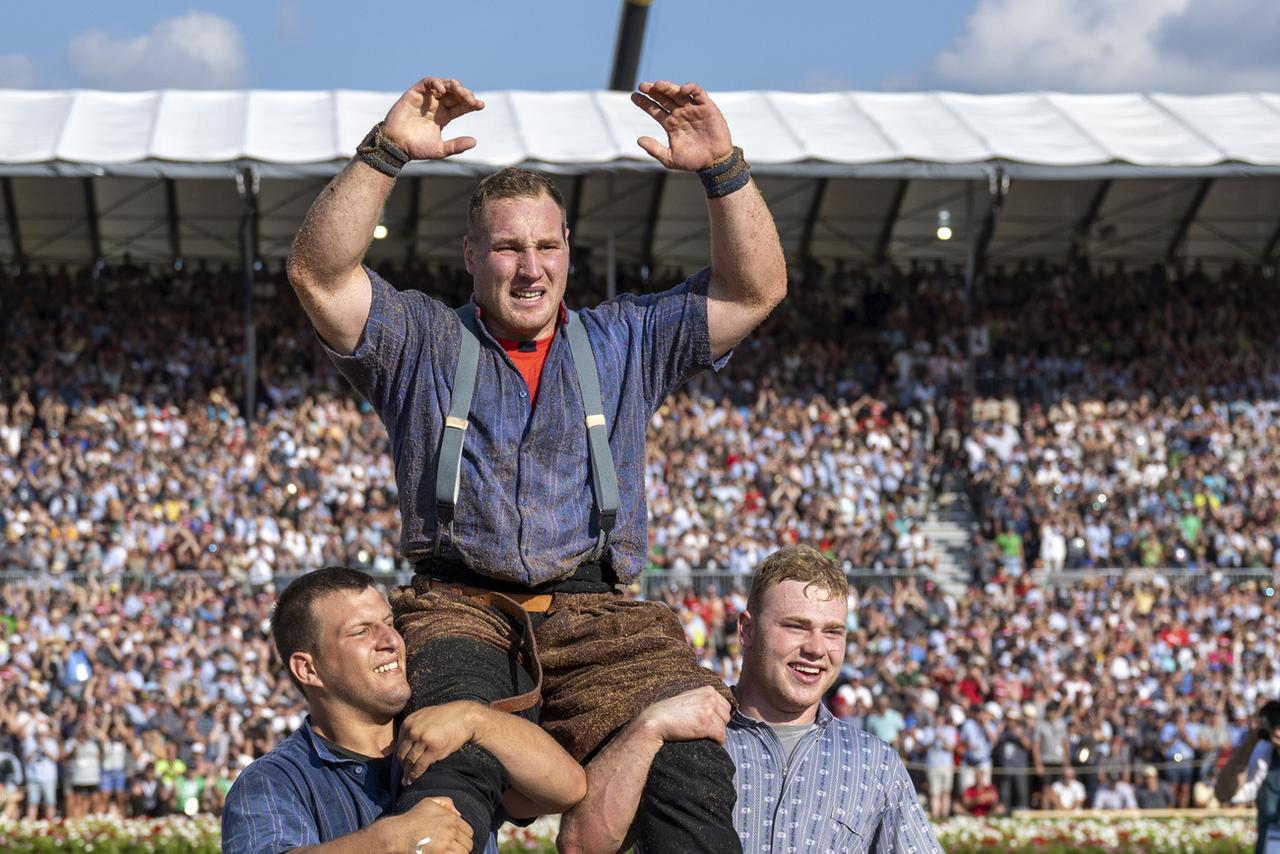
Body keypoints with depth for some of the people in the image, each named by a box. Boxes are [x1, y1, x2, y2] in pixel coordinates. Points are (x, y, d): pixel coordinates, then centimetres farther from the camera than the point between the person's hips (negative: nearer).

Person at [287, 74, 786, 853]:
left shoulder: (625, 344, 23)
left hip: (600, 618, 2)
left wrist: (724, 169, 1)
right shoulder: (422, 343, 18)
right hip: (463, 612, -2)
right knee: (457, 763, -37)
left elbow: (756, 289, 15)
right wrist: (386, 154, -6)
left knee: (692, 773, -29)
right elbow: (318, 276, 3)